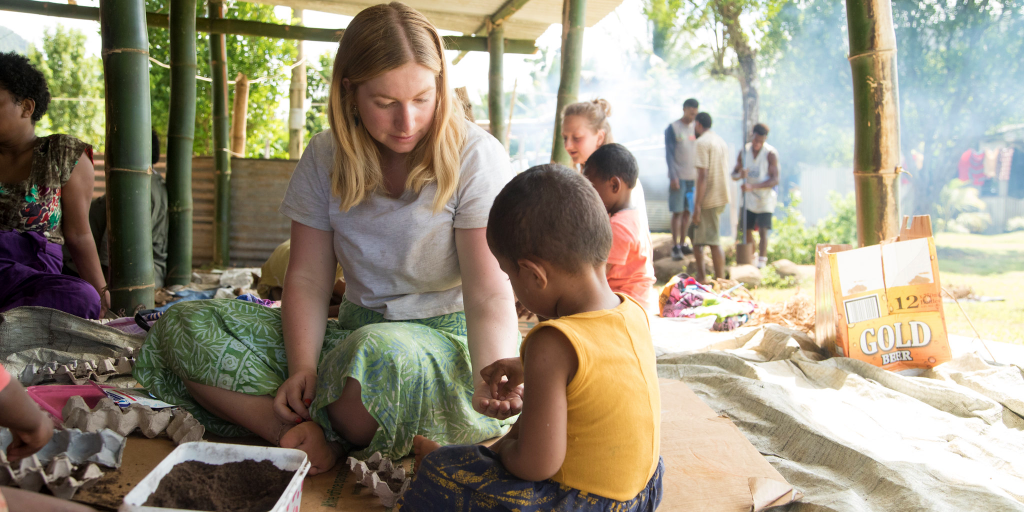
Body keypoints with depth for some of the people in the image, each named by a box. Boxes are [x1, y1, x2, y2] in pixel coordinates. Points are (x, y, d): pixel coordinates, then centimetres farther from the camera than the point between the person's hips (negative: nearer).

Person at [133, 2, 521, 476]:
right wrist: (302, 368, -18)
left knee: (382, 353, -42)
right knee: (182, 329, -10)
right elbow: (307, 280, 0)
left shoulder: (475, 157, -11)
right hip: (356, 334, 5)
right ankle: (316, 436, -26)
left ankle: (317, 434, -11)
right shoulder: (326, 157, 2)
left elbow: (490, 298, -17)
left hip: (451, 340, -4)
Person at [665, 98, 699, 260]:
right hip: (679, 177, -5)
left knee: (688, 212, 8)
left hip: (694, 177, 5)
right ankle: (675, 247, -1)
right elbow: (669, 154, -8)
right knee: (677, 212, -5)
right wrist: (673, 177, -15)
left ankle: (682, 244, 16)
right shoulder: (672, 128, -4)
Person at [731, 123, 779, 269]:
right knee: (746, 229, 9)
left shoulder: (771, 153, -14)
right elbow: (734, 174, 7)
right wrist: (740, 174, -19)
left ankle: (762, 259, 4)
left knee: (762, 230, -8)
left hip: (765, 198, -4)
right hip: (749, 198, 5)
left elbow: (775, 180, -19)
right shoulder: (744, 151, 0)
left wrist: (753, 186, -31)